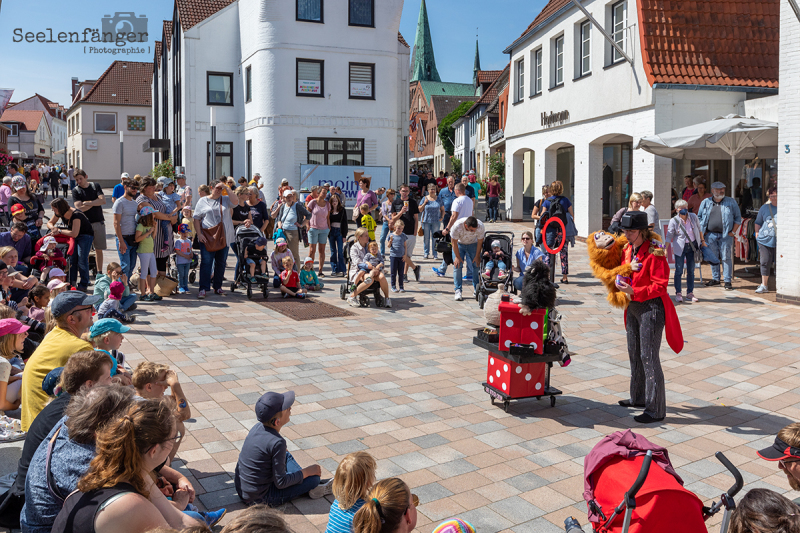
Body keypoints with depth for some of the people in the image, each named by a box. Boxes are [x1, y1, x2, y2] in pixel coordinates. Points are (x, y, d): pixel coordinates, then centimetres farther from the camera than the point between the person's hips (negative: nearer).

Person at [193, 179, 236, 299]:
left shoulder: (225, 200, 10)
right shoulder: (203, 201, 6)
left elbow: (235, 201, -12)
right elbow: (196, 219, 4)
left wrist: (226, 187, -12)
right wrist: (199, 234, -7)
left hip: (224, 237, 3)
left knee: (221, 262, 9)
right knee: (206, 262, -7)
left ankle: (218, 287, 21)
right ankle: (203, 289, -6)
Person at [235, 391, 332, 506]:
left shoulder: (258, 427, -4)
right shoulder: (277, 443, -27)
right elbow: (280, 483, -21)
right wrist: (307, 471, -9)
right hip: (259, 499, -9)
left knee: (286, 455, 24)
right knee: (314, 478, -8)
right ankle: (313, 487, 23)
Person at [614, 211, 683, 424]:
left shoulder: (654, 253, -19)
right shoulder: (627, 250, 6)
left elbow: (660, 286, -22)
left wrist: (634, 292, -29)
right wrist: (624, 277, -2)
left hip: (651, 307, -9)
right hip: (633, 306, 9)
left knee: (648, 356, -7)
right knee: (634, 353, 18)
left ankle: (655, 409, 0)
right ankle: (638, 397, 34)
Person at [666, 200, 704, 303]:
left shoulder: (693, 217, -2)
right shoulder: (674, 221, -10)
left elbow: (699, 229, 12)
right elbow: (669, 236, -8)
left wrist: (703, 241, 14)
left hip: (692, 246, 3)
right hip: (680, 248, -3)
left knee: (691, 271, 7)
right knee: (679, 271, -4)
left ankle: (690, 293, 14)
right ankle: (678, 293, 6)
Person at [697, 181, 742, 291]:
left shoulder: (731, 202, 4)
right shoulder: (706, 202, 8)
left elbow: (738, 218, 7)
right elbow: (699, 217, 15)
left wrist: (733, 232, -1)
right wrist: (702, 231, 6)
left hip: (726, 235, -2)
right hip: (711, 235, 2)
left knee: (726, 258, -4)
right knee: (713, 257, 8)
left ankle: (727, 281, 2)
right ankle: (715, 278, 21)